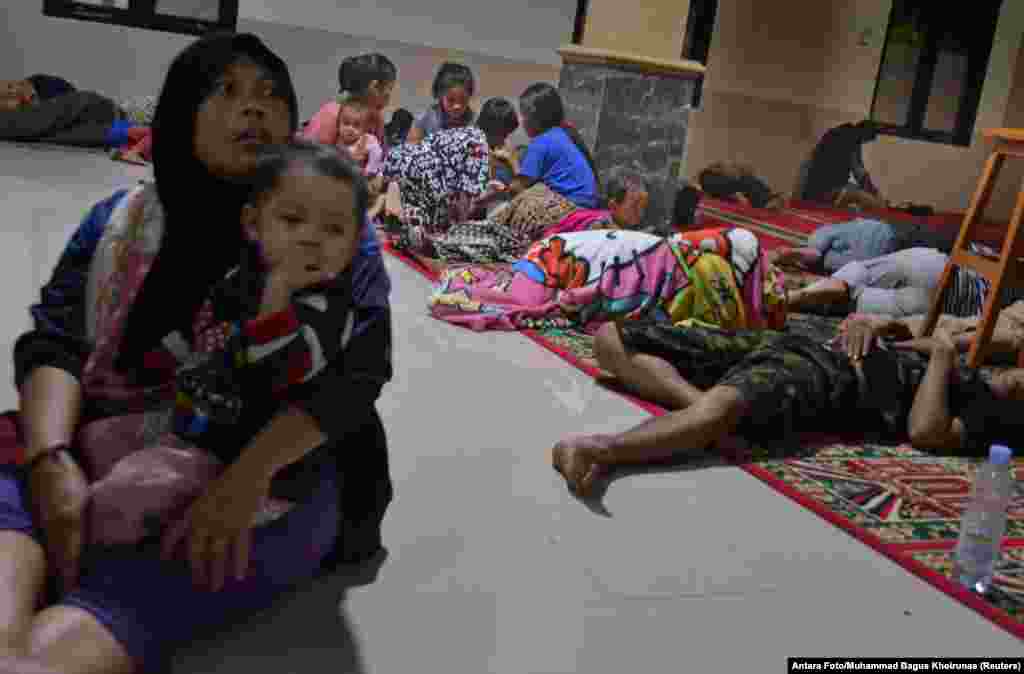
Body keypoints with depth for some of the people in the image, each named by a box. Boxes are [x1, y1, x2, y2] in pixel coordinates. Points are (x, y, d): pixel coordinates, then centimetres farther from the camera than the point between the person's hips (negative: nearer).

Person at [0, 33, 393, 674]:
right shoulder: (118, 220, 14)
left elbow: (362, 364, -8)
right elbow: (54, 340, 5)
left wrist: (248, 473, -24)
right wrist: (52, 461, -17)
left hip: (271, 475, -3)